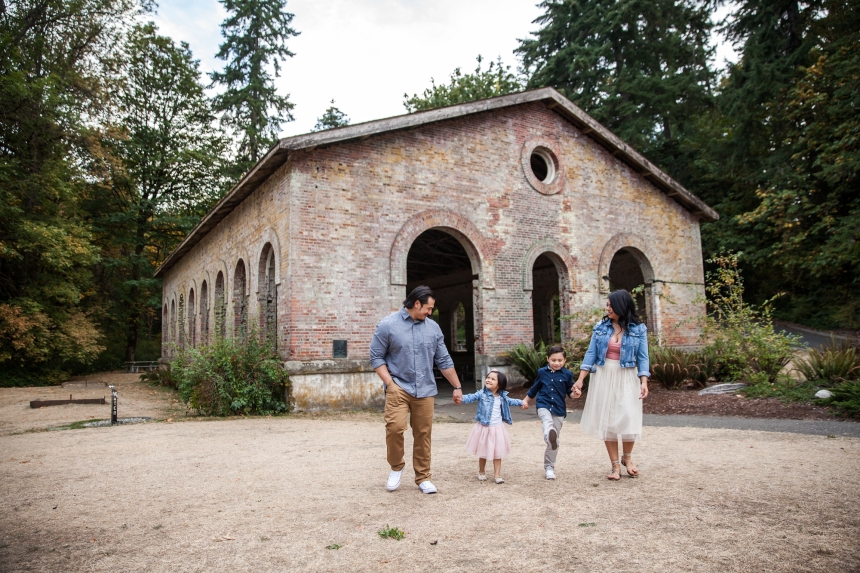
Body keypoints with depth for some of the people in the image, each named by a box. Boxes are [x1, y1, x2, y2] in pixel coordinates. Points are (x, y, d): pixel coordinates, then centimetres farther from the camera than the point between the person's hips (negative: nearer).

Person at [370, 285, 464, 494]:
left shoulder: (433, 327, 7)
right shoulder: (388, 325, -4)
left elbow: (444, 360, 12)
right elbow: (376, 357, -2)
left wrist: (457, 387, 13)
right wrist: (390, 383, -11)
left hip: (425, 390, 4)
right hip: (398, 387, -3)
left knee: (423, 433, 6)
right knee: (394, 427, -18)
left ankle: (423, 477, 21)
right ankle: (396, 467, 9)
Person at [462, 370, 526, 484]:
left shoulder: (502, 397, 3)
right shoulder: (481, 394, -10)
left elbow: (510, 401, 25)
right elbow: (470, 397, -24)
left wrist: (520, 403, 37)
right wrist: (461, 398, -44)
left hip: (497, 429, 3)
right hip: (483, 428, -3)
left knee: (497, 453, 5)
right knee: (483, 453, 10)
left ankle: (497, 475, 17)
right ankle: (481, 472, 29)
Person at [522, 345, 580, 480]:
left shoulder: (567, 374, 0)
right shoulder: (542, 372, 3)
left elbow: (570, 391, 6)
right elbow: (535, 388, 18)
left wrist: (575, 394, -17)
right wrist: (526, 400, 26)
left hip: (559, 409, 0)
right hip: (544, 406, 0)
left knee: (555, 439, 6)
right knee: (548, 424, -34)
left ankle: (549, 467, 18)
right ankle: (549, 435, -66)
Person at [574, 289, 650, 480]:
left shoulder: (638, 329, -1)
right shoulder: (600, 328, 3)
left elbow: (642, 358, -1)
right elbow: (591, 354, 2)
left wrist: (644, 382, -13)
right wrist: (580, 379, -5)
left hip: (627, 378, -2)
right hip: (603, 377, 2)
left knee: (629, 418, -9)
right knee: (607, 420, 2)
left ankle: (627, 457, 19)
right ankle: (615, 466, 12)